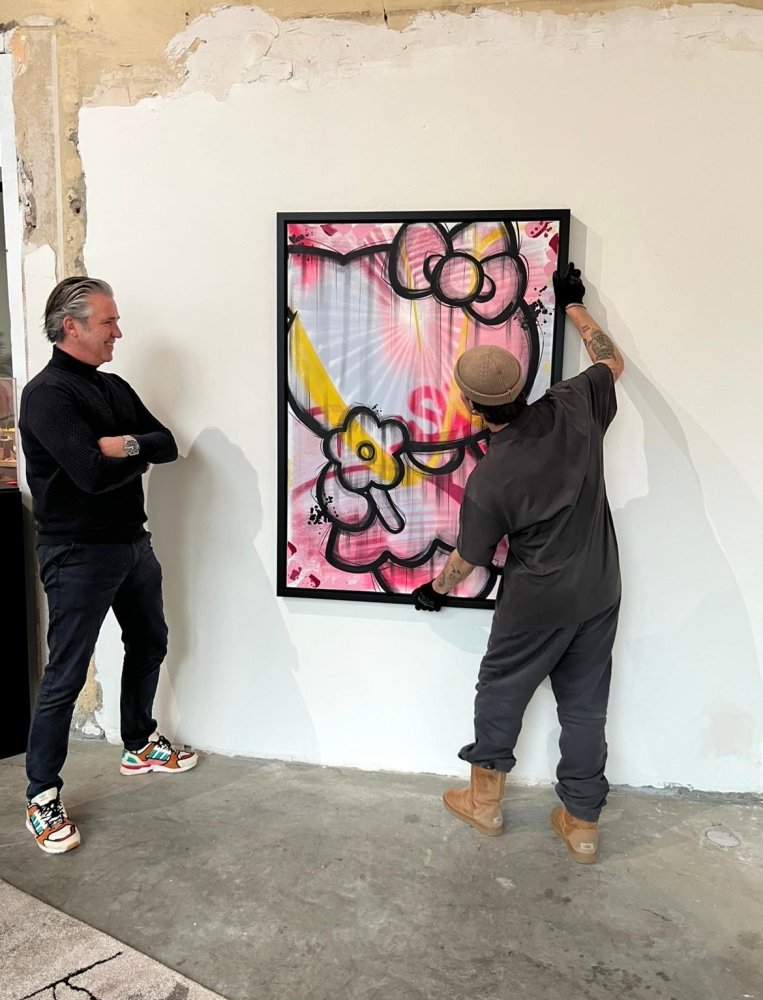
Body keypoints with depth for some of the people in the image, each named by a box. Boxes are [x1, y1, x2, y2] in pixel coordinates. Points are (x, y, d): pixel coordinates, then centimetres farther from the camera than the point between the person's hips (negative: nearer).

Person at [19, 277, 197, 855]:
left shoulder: (115, 388, 10)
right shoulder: (47, 394, -16)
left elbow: (168, 446, 3)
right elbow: (92, 472, -26)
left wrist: (128, 445, -17)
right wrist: (138, 455, -8)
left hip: (133, 542, 9)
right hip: (78, 554, -8)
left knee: (149, 645, 21)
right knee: (65, 677, -1)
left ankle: (141, 746, 41)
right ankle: (43, 798, 15)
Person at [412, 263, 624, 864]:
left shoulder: (489, 479, -22)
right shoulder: (575, 409, -13)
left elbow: (469, 558, -6)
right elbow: (612, 363, 10)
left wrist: (437, 590, 14)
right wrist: (575, 306, 21)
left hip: (537, 604, -5)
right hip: (600, 594, 5)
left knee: (501, 692, 17)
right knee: (585, 706, 15)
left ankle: (485, 799, 34)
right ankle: (582, 824, 28)